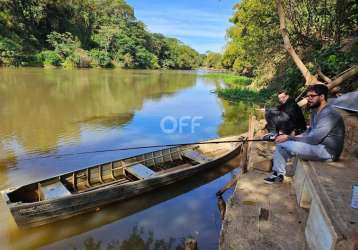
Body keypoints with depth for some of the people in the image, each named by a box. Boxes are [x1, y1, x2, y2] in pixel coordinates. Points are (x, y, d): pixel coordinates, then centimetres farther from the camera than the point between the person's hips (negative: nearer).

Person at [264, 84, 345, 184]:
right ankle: (278, 173, 8)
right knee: (281, 143, 4)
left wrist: (289, 138, -19)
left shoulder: (329, 114, -21)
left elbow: (314, 139, -27)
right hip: (318, 146, 10)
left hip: (327, 151, -10)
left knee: (285, 144, -25)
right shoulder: (316, 112, 10)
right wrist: (294, 137, 0)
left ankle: (279, 173, 0)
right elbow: (309, 132, 18)